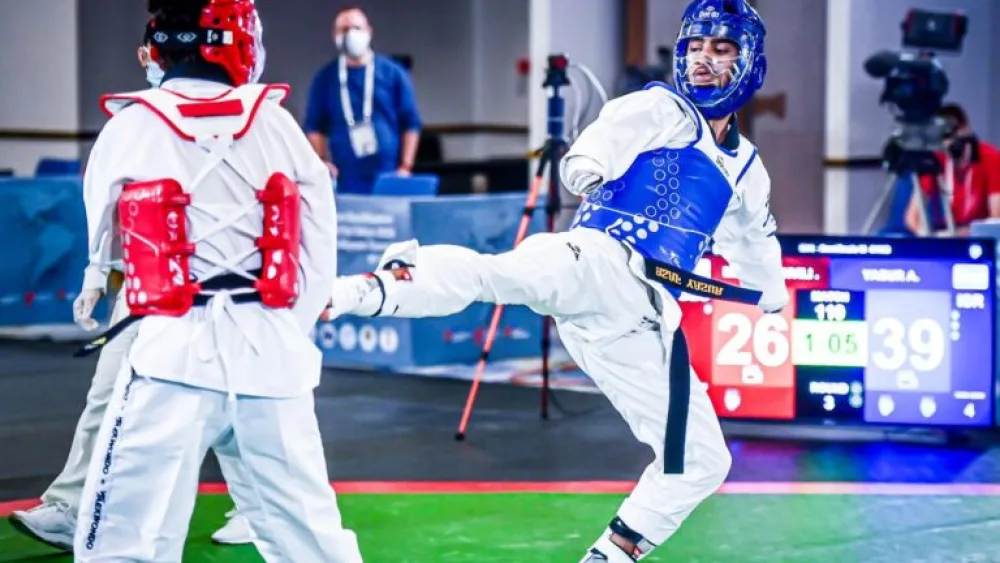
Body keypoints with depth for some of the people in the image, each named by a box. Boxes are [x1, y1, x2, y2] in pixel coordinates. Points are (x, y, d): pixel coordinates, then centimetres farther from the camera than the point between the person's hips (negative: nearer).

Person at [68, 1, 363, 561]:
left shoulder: (128, 129, 0)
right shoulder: (277, 123, 3)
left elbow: (101, 234, 16)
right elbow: (319, 248, 9)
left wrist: (96, 283, 38)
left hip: (175, 351, -2)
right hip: (271, 353, 3)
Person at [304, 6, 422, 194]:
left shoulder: (393, 73, 5)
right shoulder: (325, 78, 9)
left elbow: (411, 123, 6)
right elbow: (314, 127, 11)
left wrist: (405, 168, -2)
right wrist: (322, 163, -3)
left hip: (389, 180, 0)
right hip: (345, 182, 0)